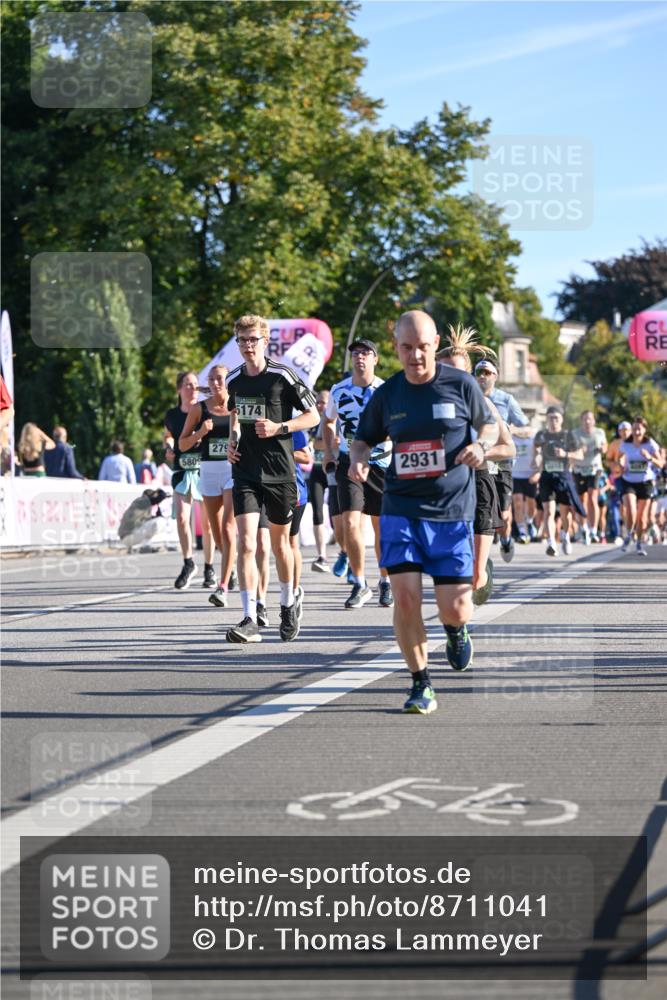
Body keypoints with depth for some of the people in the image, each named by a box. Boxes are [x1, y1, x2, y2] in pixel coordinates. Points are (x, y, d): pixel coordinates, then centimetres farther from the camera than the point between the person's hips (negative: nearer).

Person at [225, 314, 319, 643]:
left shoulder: (282, 376, -8)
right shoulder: (234, 380, 6)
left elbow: (313, 416, -2)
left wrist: (279, 427, -16)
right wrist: (233, 439, 8)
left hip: (280, 472, -2)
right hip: (245, 472, 2)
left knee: (280, 542, 12)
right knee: (246, 543, -13)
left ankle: (288, 606, 35)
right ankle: (249, 619, -17)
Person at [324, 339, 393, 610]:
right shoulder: (339, 391, 4)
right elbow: (329, 422, 20)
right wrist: (328, 452, 10)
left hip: (382, 464, -1)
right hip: (349, 463, 1)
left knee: (381, 527, 6)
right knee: (350, 523, -12)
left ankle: (386, 583, 25)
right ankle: (360, 585, 0)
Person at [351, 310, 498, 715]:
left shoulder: (462, 385, -2)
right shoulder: (387, 394, 3)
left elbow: (490, 425, 12)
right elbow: (365, 438, 17)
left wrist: (481, 446, -10)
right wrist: (359, 459, -6)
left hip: (452, 512, -1)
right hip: (401, 509, 1)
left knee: (454, 608, -5)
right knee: (406, 596, -13)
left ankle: (457, 629, 35)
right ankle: (422, 685, 3)